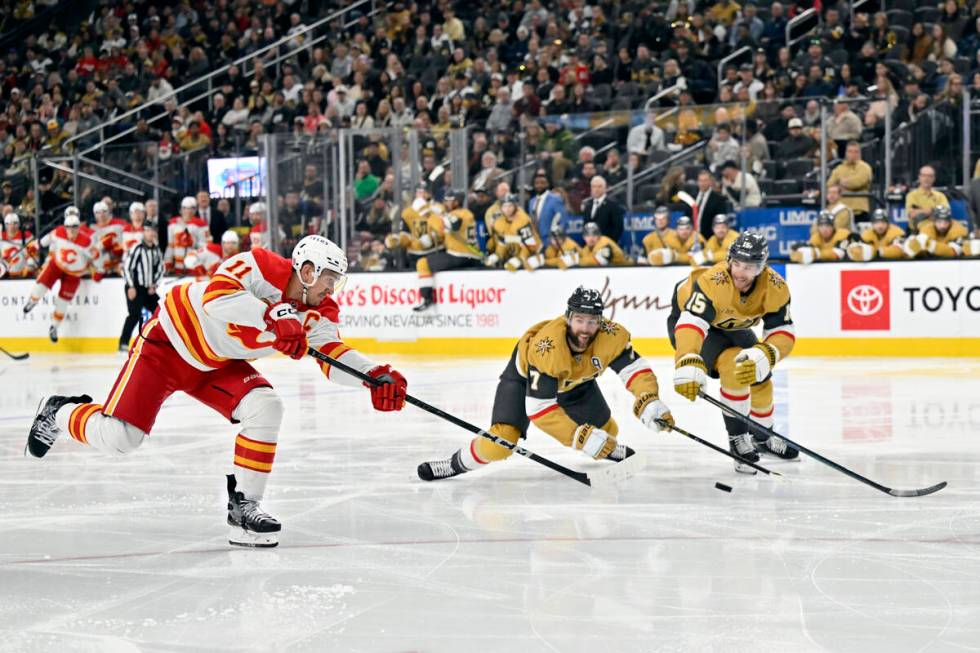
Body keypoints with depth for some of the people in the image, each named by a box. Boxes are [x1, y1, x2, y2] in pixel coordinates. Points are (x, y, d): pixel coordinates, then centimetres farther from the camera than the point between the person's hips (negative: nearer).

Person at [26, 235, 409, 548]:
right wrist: (273, 318, -54)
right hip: (169, 341, -6)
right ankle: (60, 414, 21)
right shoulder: (263, 267, -27)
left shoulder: (318, 312, -7)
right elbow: (217, 295, -43)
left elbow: (333, 353, -17)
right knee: (118, 437, -12)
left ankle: (243, 507, -10)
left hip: (217, 365, 6)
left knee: (265, 408, -19)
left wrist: (374, 376, -36)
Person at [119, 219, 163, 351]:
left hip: (148, 289, 8)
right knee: (135, 314, -21)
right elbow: (127, 267, -15)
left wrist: (154, 285, 5)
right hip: (134, 288, -8)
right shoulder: (137, 249, -13)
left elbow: (160, 269, 18)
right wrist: (131, 287, -18)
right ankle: (123, 343, -21)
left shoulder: (157, 250, 10)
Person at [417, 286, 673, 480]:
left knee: (604, 430, 1)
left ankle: (613, 452, 38)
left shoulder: (611, 336, -33)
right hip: (526, 376, -5)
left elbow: (635, 367, -22)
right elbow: (539, 409, -42)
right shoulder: (546, 348, -44)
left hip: (576, 381, 5)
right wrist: (581, 437, -45)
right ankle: (458, 463, 4)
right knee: (502, 441, -21)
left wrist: (649, 402, -42)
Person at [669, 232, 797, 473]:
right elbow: (692, 324, -52)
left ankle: (762, 438, 38)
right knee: (734, 367, -27)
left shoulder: (776, 287, -26)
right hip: (687, 319, -6)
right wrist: (688, 367, -67)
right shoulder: (713, 282, -42)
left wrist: (762, 358, -45)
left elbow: (783, 333, -24)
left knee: (759, 378, 11)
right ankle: (737, 438, -12)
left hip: (730, 326, 6)